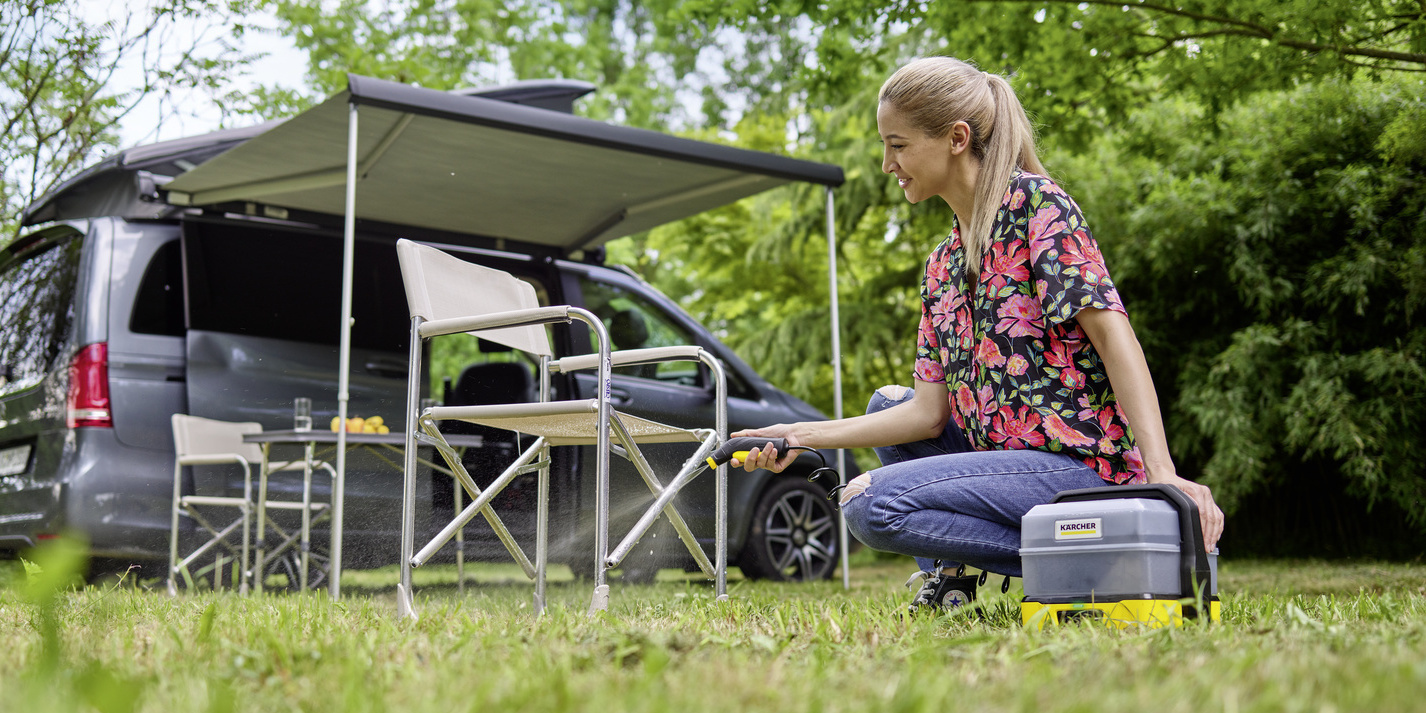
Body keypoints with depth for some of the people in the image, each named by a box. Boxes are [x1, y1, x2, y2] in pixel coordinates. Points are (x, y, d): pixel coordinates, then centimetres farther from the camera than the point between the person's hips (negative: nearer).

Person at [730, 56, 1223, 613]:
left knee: (870, 504, -19)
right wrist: (802, 436, 4)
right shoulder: (943, 264, 15)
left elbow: (1113, 333, -18)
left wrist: (1160, 473, -28)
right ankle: (941, 578, 11)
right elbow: (930, 412, 9)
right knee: (887, 402, 22)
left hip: (1083, 464, -9)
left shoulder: (1033, 202, -8)